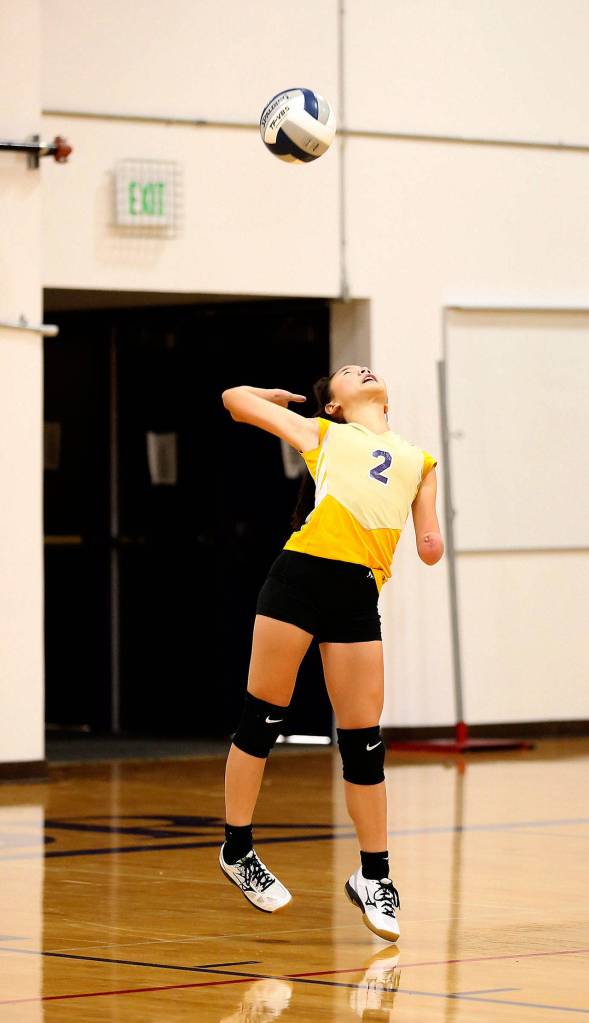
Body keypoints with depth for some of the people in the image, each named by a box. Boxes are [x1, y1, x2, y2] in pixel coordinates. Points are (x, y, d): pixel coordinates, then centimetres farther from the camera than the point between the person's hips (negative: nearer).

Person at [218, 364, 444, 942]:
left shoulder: (419, 461, 27)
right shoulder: (321, 434, 19)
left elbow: (429, 548, 27)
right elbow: (234, 398, 26)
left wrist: (432, 544, 10)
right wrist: (279, 397, 38)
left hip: (359, 592, 2)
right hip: (302, 571, -2)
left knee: (364, 740, 0)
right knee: (262, 719, -1)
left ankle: (373, 877, 11)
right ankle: (237, 851, 12)